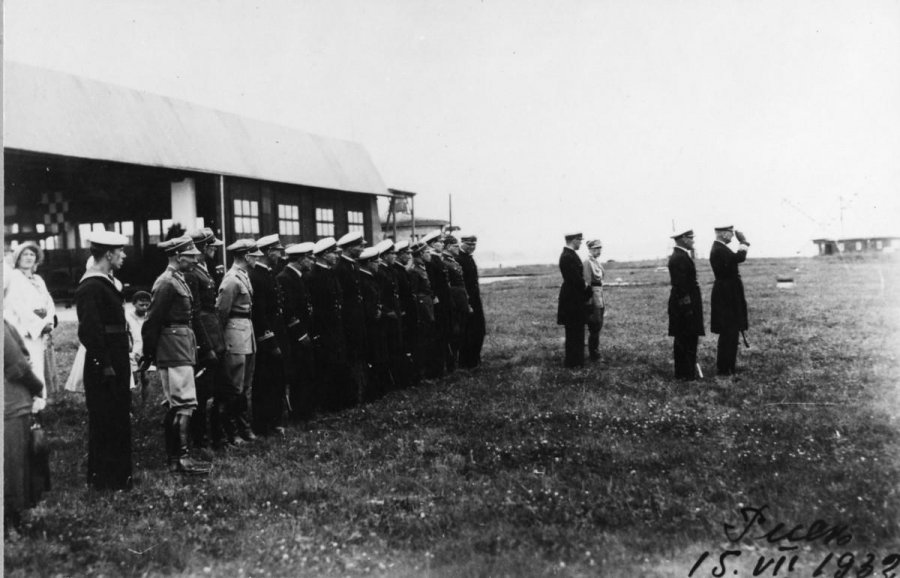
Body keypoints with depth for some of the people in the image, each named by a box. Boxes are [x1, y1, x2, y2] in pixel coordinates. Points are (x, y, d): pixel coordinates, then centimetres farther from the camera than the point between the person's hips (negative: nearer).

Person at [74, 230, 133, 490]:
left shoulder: (109, 282, 13)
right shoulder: (90, 287, -17)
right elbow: (90, 331, -22)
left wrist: (122, 363, 15)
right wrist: (105, 366, -22)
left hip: (116, 364, 10)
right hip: (103, 368, -10)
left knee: (119, 418, 17)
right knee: (104, 422, 1)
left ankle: (119, 474, 28)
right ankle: (102, 478, 13)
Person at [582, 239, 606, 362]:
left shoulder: (597, 261, 14)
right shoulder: (588, 262, -13)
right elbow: (587, 283, -15)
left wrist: (603, 302, 18)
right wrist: (590, 301, -17)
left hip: (599, 299, 9)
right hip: (593, 300, -9)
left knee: (598, 325, 13)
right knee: (594, 328, -4)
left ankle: (595, 353, 21)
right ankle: (593, 355, 4)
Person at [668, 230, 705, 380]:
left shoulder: (678, 256, 14)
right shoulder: (680, 258, -18)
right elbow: (681, 286, -22)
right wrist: (687, 306, -21)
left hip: (680, 305, 11)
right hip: (686, 305, -11)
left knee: (682, 340, 14)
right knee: (688, 341, -6)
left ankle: (682, 372, 20)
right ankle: (688, 374, -2)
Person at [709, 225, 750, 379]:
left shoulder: (719, 248, 12)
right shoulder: (719, 250, -20)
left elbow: (737, 258, 14)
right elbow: (739, 257, -27)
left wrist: (743, 243, 5)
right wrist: (743, 242, -13)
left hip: (727, 296, 11)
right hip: (727, 296, -11)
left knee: (730, 333, 18)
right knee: (728, 334, -6)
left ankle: (729, 365, 27)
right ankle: (723, 370, -1)